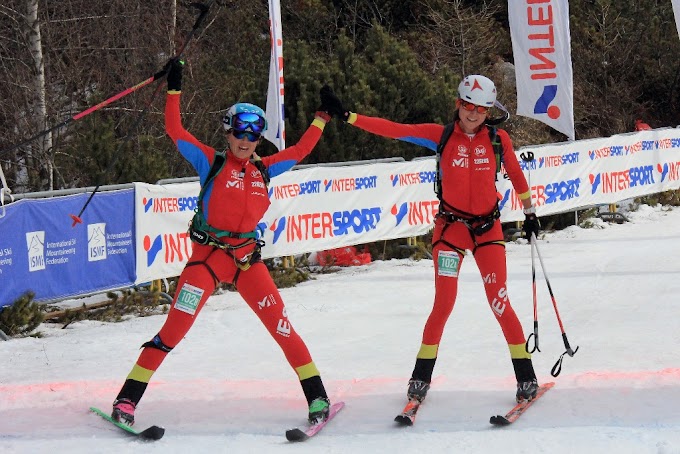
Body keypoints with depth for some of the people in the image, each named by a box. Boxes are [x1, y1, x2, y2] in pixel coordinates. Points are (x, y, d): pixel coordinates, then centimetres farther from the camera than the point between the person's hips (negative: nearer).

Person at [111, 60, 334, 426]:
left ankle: (316, 396, 7)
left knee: (280, 324, -1)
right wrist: (174, 90, -8)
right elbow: (175, 131, -5)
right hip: (207, 256, -3)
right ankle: (128, 398, -3)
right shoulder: (211, 163, 0)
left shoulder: (264, 170, 10)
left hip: (247, 258, 4)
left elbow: (300, 150, 20)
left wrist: (322, 117, 22)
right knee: (174, 329, -8)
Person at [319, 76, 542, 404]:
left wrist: (530, 213, 22)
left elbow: (516, 175, 14)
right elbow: (394, 130, -8)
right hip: (451, 228, -1)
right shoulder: (441, 136, -3)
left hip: (488, 229, 1)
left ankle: (526, 376, 8)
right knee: (444, 303, -6)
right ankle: (421, 378, 8)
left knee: (500, 302, -3)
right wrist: (346, 115, -13)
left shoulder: (498, 139, 0)